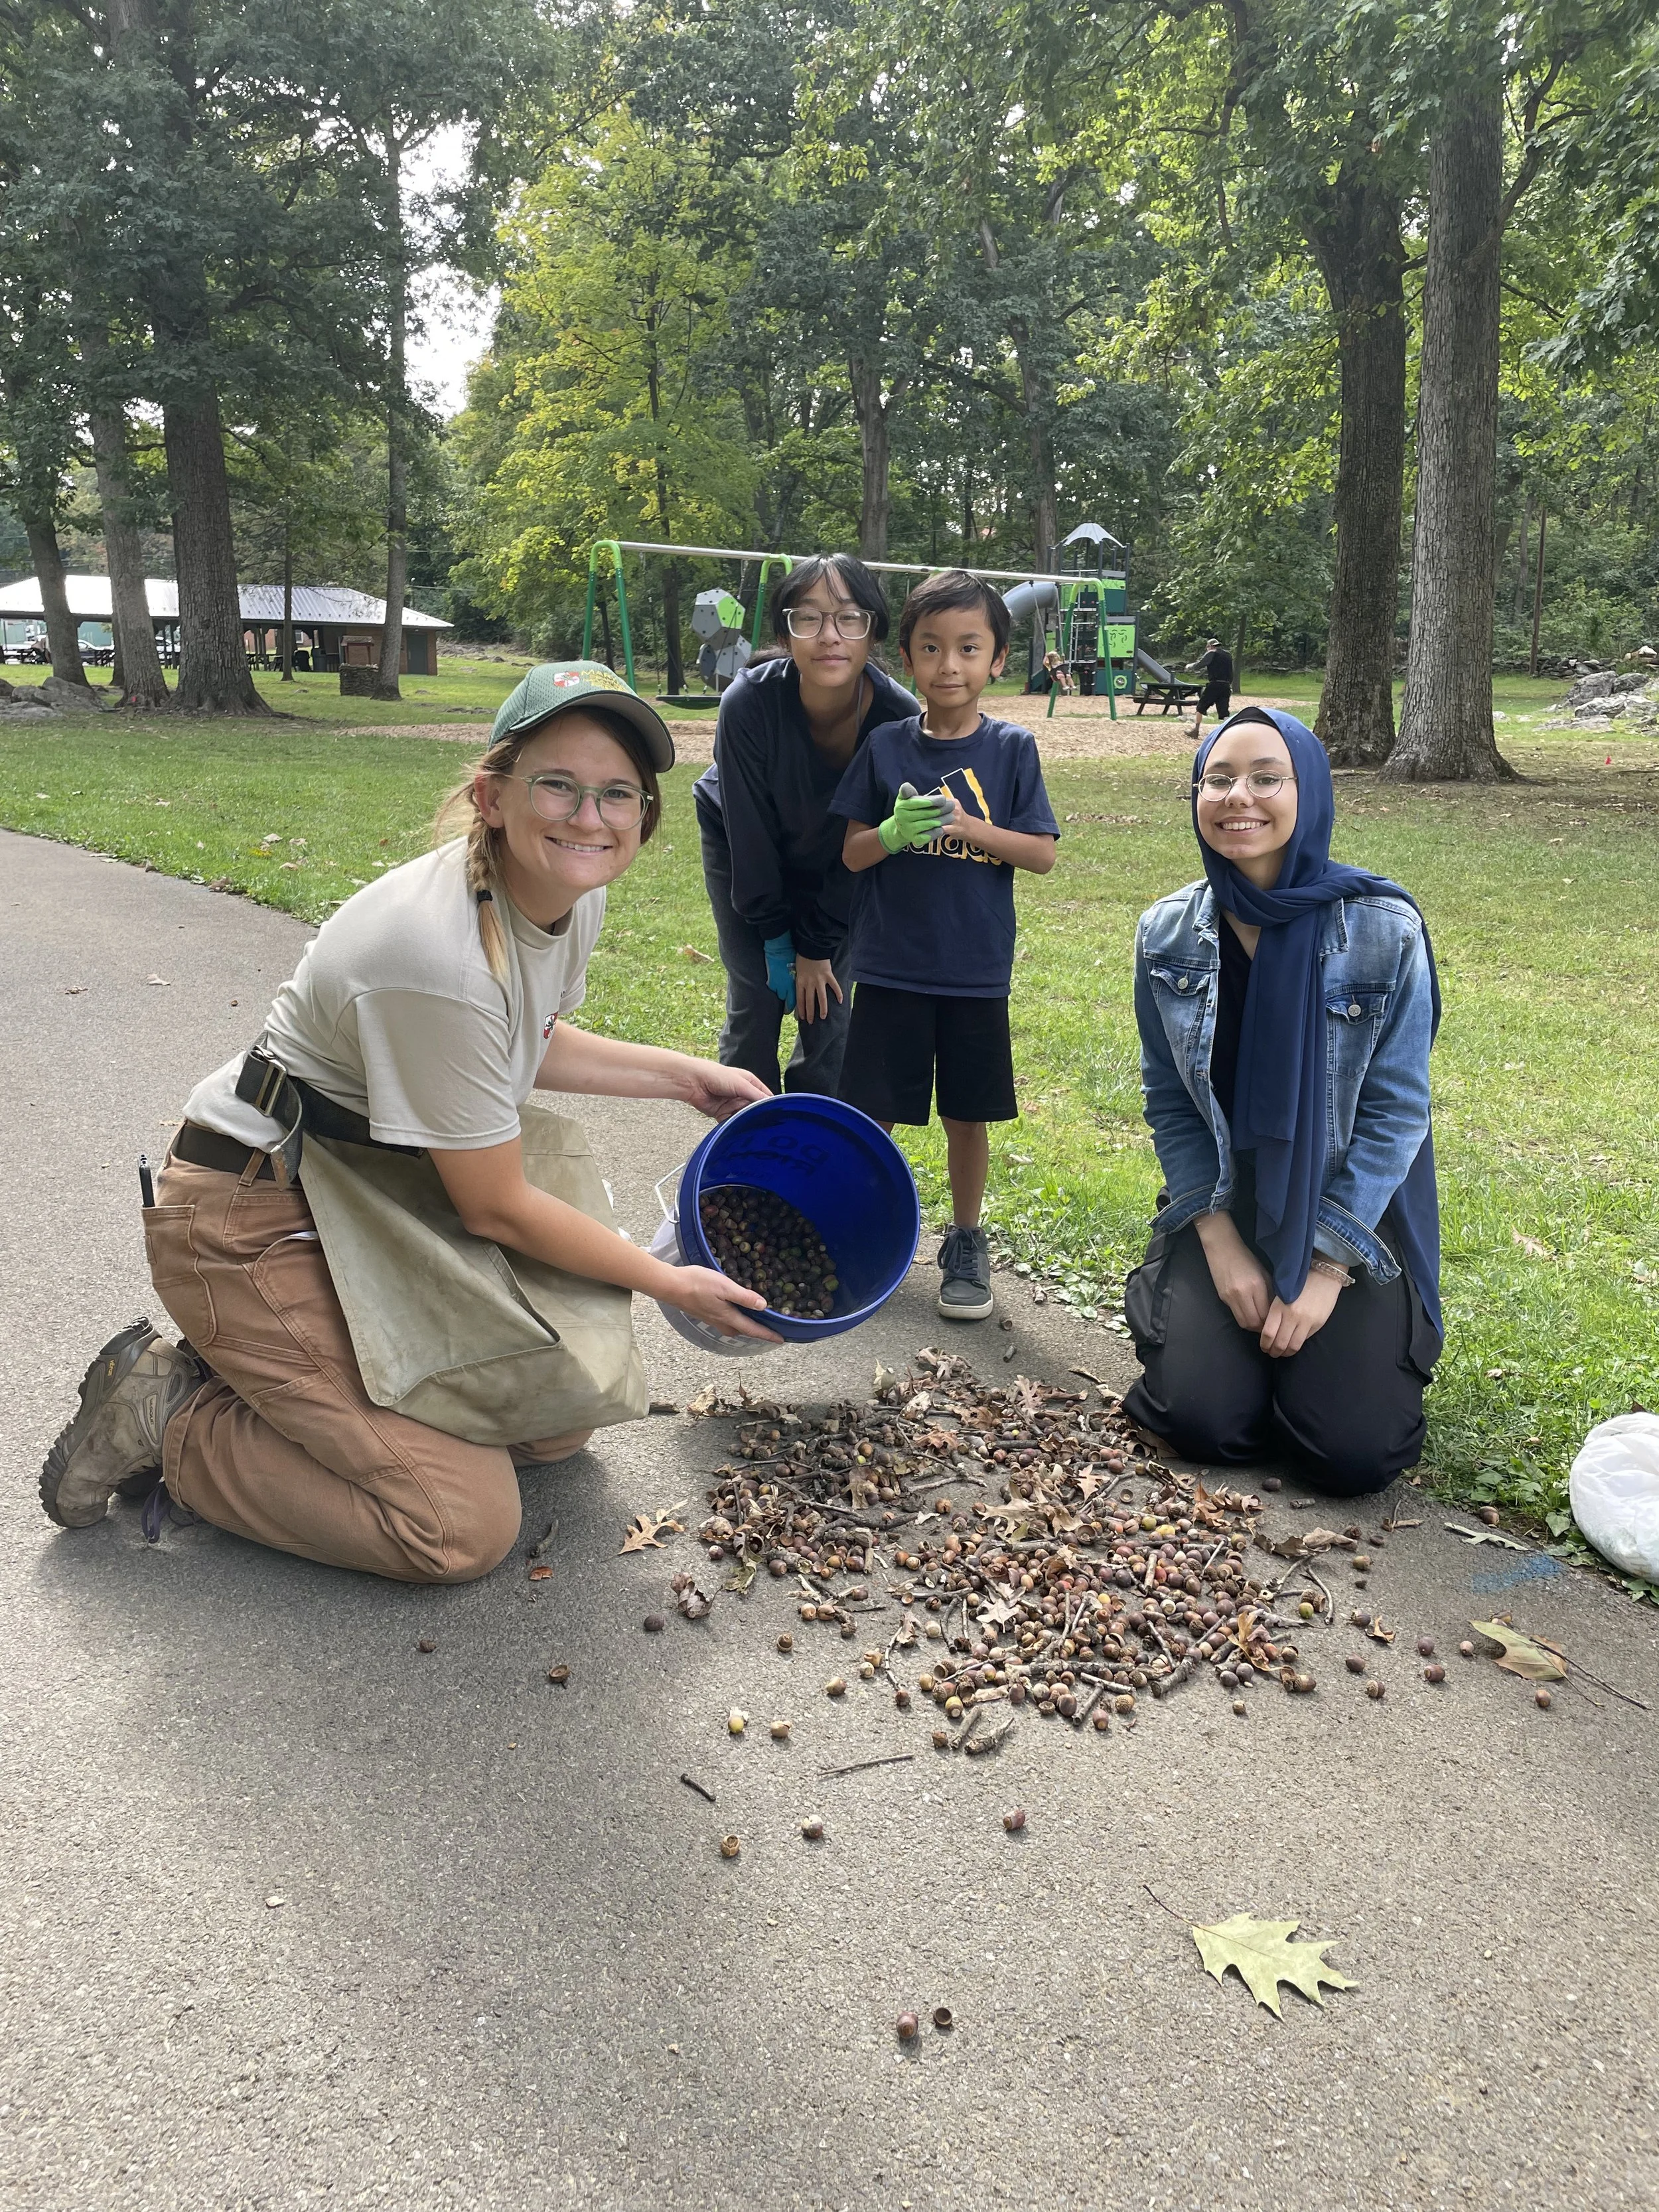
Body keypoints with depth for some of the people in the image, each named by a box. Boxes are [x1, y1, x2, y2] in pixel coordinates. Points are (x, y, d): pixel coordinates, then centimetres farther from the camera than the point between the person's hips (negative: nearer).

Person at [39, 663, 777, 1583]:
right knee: (466, 1526, -15)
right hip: (257, 1223, -9)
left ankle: (263, 1374, 18)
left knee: (563, 1414, 7)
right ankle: (171, 1421, 3)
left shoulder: (573, 895, -5)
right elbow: (498, 1208, -21)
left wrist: (684, 1075, 14)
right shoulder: (445, 957, -32)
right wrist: (669, 1282, -9)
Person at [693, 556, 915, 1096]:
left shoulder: (898, 717, -30)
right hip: (741, 846, -1)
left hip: (834, 864, 2)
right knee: (756, 1003, -6)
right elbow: (750, 833, -23)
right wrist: (776, 939, -15)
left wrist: (817, 946, -15)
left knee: (827, 1007, -2)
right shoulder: (749, 703, -35)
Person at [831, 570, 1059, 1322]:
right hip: (889, 968, 0)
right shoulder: (887, 746, 0)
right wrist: (896, 831, -19)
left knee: (967, 1116, 10)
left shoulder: (1011, 748, -1)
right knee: (870, 1115, 5)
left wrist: (967, 827, -18)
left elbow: (1042, 855, -4)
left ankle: (966, 1244, 29)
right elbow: (852, 855, 2)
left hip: (976, 971, 0)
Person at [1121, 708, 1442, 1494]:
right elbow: (1169, 1103, -1)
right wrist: (1220, 1242, -9)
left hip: (1350, 1214, -1)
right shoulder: (1167, 935, -6)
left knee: (1354, 1453, -11)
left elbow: (1395, 1112, -11)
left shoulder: (1384, 931, -14)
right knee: (1205, 1422, -13)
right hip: (1223, 1205, 2)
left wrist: (1328, 1264, -14)